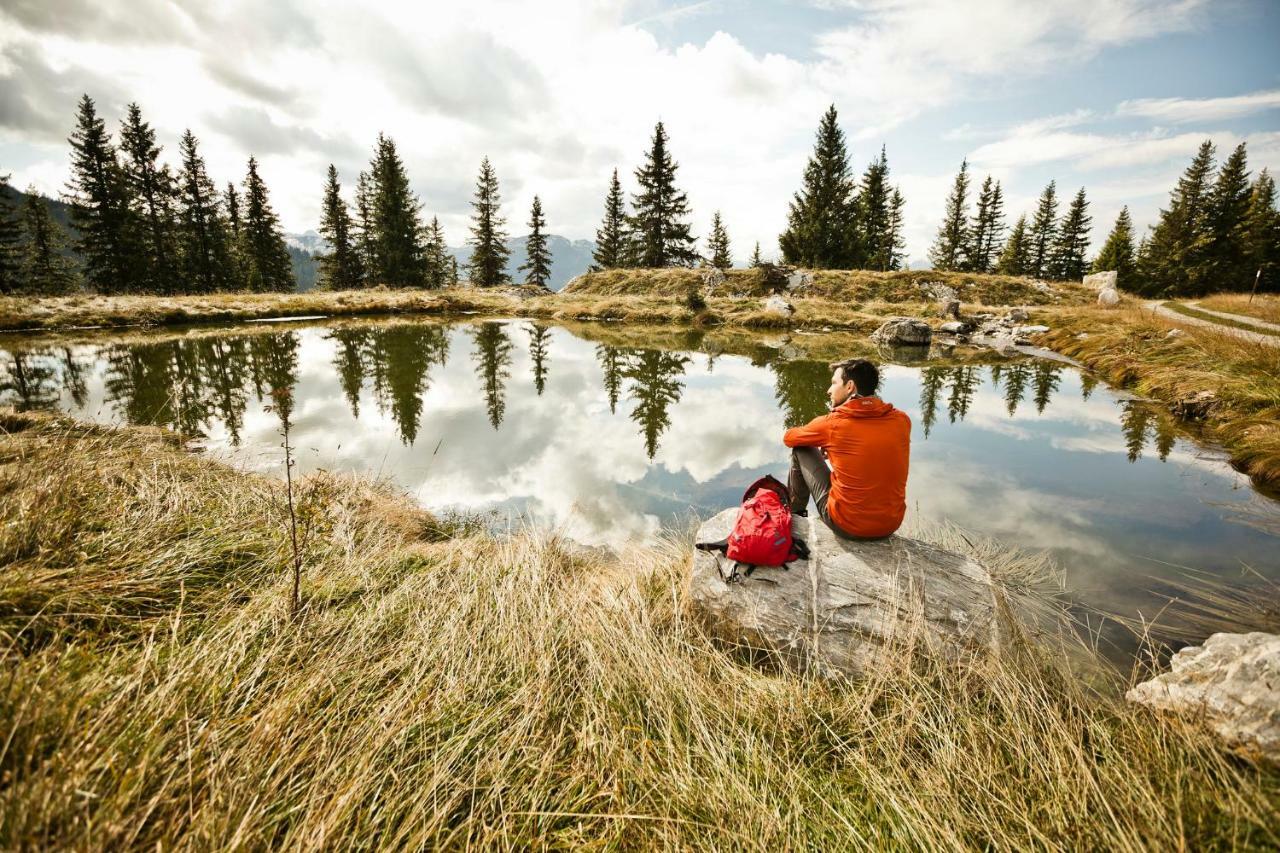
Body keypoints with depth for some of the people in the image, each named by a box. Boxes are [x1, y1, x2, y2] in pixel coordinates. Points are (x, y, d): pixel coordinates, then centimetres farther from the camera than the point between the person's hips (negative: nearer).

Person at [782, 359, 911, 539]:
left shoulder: (832, 424, -14)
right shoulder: (902, 420, -4)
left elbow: (788, 437, 5)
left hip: (847, 527, -4)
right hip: (891, 525, 4)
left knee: (801, 449, 10)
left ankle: (794, 511, 29)